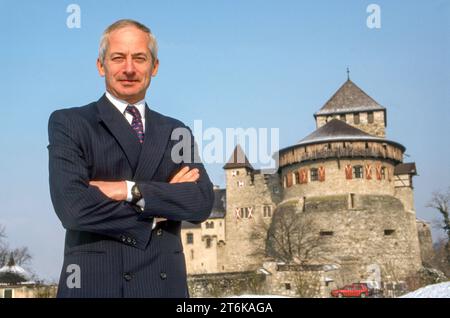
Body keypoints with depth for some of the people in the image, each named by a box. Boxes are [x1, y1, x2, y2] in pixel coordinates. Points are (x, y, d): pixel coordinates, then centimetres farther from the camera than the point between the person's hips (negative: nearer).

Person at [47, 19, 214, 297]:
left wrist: (131, 190, -15)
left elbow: (203, 203, -3)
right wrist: (165, 201, -8)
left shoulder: (177, 132, 10)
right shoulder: (68, 123, -1)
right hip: (94, 283, -3)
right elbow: (72, 207, -15)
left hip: (165, 283, 4)